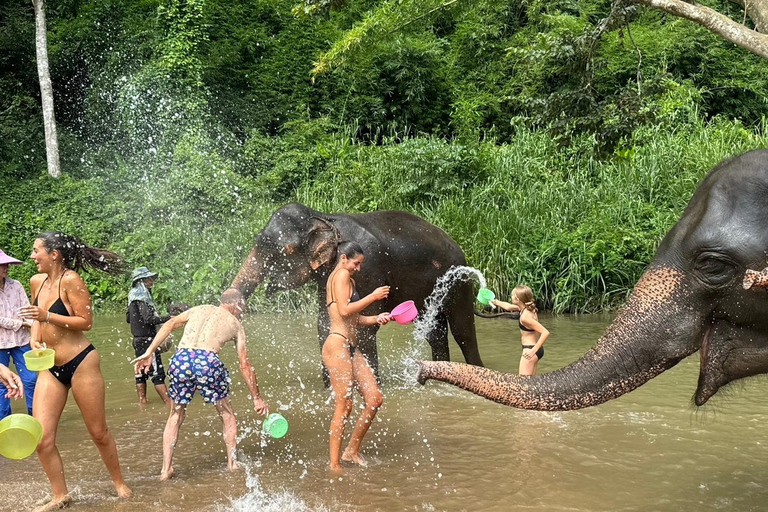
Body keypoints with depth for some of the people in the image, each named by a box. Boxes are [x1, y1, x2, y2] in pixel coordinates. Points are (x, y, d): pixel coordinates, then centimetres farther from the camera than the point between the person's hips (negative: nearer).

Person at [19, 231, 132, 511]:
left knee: (98, 432, 7)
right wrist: (35, 339, 4)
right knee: (42, 439, -2)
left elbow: (86, 322, -17)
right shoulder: (36, 281, 6)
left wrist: (47, 316, -22)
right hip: (50, 367, 6)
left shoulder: (70, 280, -14)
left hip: (81, 363, -6)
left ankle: (119, 483, 27)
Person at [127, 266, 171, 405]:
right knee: (157, 373, -9)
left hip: (138, 340, 10)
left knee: (141, 372, 12)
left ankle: (142, 400, 17)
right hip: (147, 340, -10)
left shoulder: (134, 297, 13)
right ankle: (169, 403, -8)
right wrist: (168, 318, -23)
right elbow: (149, 319, -24)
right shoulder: (141, 297, -16)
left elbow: (128, 318, 21)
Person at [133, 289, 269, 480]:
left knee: (176, 415, 23)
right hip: (207, 361, -2)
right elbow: (245, 365, 21)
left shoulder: (199, 309, 29)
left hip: (180, 359, 2)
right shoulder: (235, 324, 23)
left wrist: (149, 352, 8)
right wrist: (257, 398, 27)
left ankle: (166, 469, 19)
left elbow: (170, 324, 12)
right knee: (227, 415, 22)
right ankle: (232, 464, 25)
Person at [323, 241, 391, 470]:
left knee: (375, 399, 6)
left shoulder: (348, 279, 25)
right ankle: (334, 465, 0)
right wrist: (373, 296, -10)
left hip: (351, 348, 10)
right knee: (344, 407, -8)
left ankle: (351, 451, 16)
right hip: (337, 346, -10)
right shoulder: (341, 275, -5)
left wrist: (375, 319, 9)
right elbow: (344, 310, -18)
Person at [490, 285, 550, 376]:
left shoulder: (525, 316, -23)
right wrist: (495, 302, 36)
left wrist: (534, 350, -30)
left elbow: (545, 333, -29)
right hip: (535, 349, 10)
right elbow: (508, 307, 25)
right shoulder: (526, 308, 4)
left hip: (529, 350, -10)